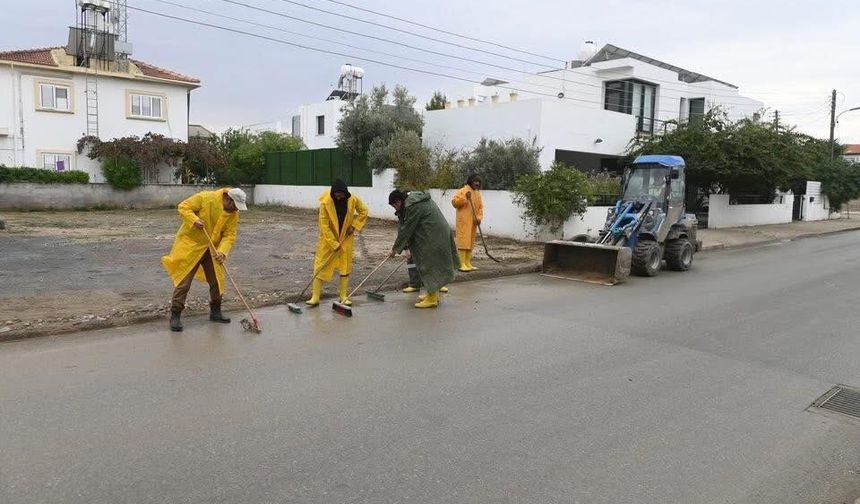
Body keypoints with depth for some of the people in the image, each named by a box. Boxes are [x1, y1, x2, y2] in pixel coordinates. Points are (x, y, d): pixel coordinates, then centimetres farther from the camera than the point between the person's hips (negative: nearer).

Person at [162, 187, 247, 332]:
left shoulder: (234, 213, -6)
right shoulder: (205, 198, -20)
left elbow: (230, 235, -8)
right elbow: (183, 207, -14)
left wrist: (222, 252, -23)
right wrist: (195, 220, -30)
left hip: (212, 249, 5)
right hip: (190, 244, -5)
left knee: (217, 281, 10)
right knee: (183, 281, -5)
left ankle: (215, 312, 28)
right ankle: (175, 315, 2)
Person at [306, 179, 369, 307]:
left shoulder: (353, 200, -14)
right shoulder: (325, 202, -22)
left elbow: (363, 211, 4)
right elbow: (324, 225, -20)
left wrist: (354, 226, -9)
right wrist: (334, 244, -21)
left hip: (345, 239, 3)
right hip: (328, 239, -3)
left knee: (345, 266, 7)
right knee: (321, 266, -3)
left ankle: (343, 295, 18)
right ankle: (315, 296, 2)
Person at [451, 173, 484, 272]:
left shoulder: (478, 193, 15)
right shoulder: (463, 190, -6)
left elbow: (480, 207, 13)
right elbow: (454, 202, -12)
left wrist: (479, 217, -3)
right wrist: (465, 198, -23)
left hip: (473, 222, 7)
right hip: (464, 221, -7)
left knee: (471, 242, 9)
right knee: (463, 241, -9)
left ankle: (468, 263, 15)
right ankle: (462, 264, -10)